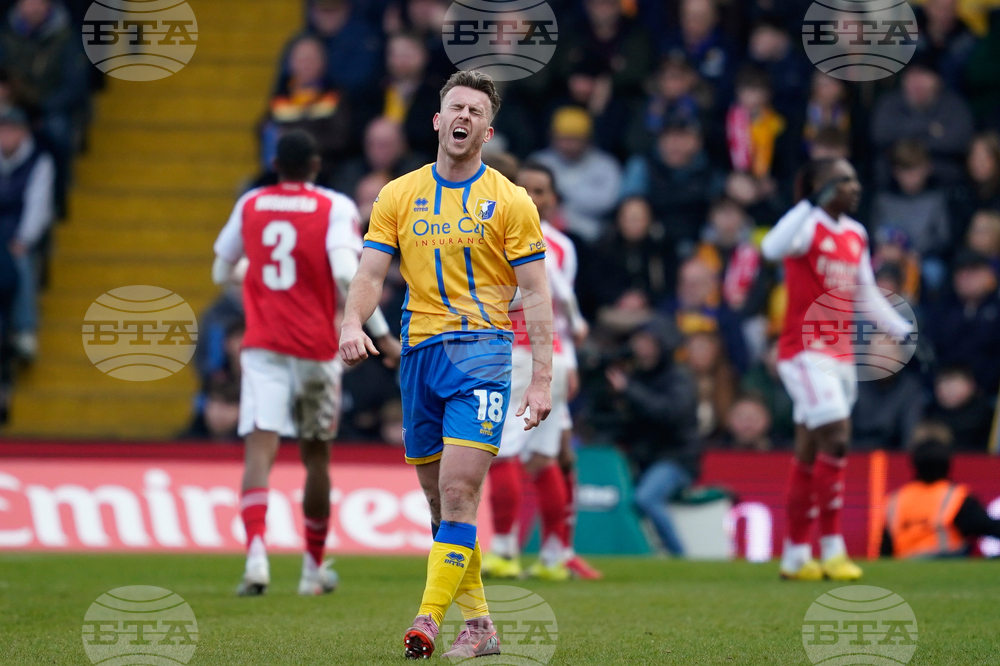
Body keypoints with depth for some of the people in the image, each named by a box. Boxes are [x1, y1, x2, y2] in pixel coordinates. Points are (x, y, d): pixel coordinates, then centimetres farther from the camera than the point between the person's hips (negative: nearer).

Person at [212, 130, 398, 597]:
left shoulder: (250, 205, 6)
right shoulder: (334, 208, -4)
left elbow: (221, 272, 18)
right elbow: (347, 275, -18)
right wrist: (381, 334, -14)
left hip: (262, 348, 1)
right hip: (315, 349, -1)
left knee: (260, 448, -10)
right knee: (316, 456, 14)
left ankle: (255, 550, -33)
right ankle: (314, 567, 25)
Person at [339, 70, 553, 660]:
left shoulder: (510, 201, 2)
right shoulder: (399, 196, 11)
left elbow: (535, 293, 0)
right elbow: (371, 273, 7)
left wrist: (542, 379, -7)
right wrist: (354, 324, -15)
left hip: (481, 349, -4)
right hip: (418, 350, 4)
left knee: (458, 494, -16)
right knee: (440, 499, 6)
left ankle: (429, 620, -20)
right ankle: (479, 624, 14)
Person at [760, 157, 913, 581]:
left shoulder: (856, 235, 13)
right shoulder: (808, 227, -10)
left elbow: (867, 291, 22)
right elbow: (772, 249, -31)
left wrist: (903, 330, 15)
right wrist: (812, 204, -34)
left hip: (840, 353, 7)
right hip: (806, 351, -7)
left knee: (811, 451, 10)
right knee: (835, 439, -16)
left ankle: (795, 556, 14)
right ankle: (831, 549, -10)